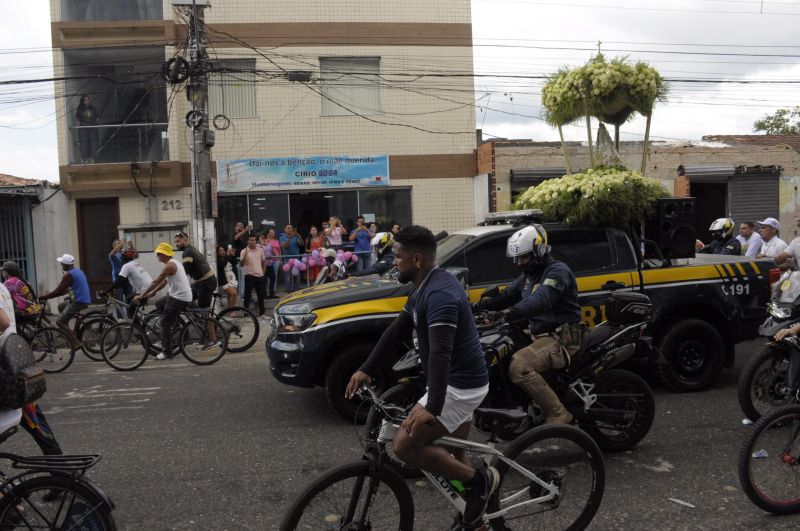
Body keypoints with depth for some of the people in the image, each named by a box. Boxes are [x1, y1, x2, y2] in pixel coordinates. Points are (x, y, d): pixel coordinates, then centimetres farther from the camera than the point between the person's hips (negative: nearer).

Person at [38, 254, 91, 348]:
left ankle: (76, 343, -11)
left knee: (59, 322, -4)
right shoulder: (78, 271, 18)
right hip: (85, 300, 9)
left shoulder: (69, 275, -11)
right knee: (61, 306, 25)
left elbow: (57, 291, -14)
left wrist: (41, 297, -7)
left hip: (79, 302, -9)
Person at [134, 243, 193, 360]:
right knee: (158, 304, 23)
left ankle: (168, 352, 2)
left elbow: (156, 282, -16)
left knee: (165, 324, -4)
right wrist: (152, 293, 17)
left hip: (179, 298, -10)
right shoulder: (174, 263, 16)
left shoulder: (170, 265, -15)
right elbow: (164, 281, 20)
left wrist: (141, 296, -12)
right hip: (183, 296, 10)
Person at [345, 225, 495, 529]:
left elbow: (441, 352, -35)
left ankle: (480, 479, 0)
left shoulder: (439, 294, -24)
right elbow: (396, 332, 11)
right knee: (454, 453, 20)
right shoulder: (425, 289, 9)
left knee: (405, 446, -11)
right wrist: (367, 369, 4)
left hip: (460, 385, -10)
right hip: (462, 381, 10)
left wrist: (432, 408, -43)